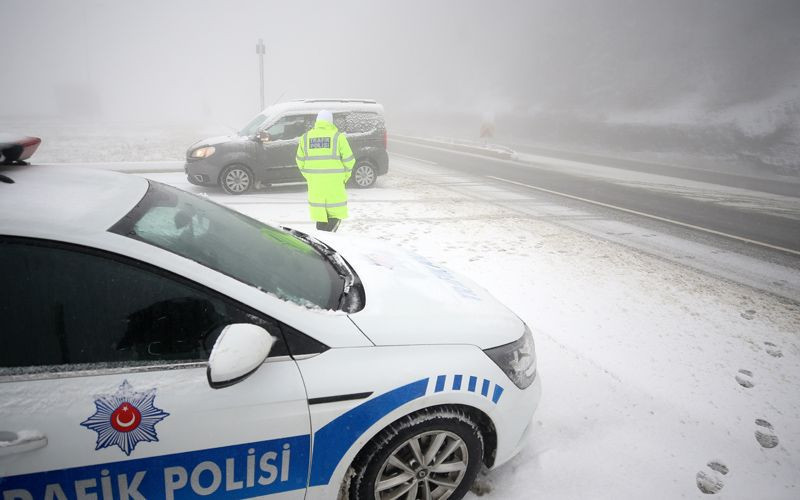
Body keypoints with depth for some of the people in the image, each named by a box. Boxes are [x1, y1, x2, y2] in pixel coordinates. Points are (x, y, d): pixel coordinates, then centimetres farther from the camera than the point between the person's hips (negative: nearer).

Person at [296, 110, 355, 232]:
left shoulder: (305, 137, 9)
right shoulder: (337, 136, -2)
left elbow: (300, 161, 10)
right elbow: (348, 159, -4)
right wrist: (344, 177, 9)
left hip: (314, 184, 4)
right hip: (334, 183, -3)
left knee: (320, 213, 13)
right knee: (336, 213, 6)